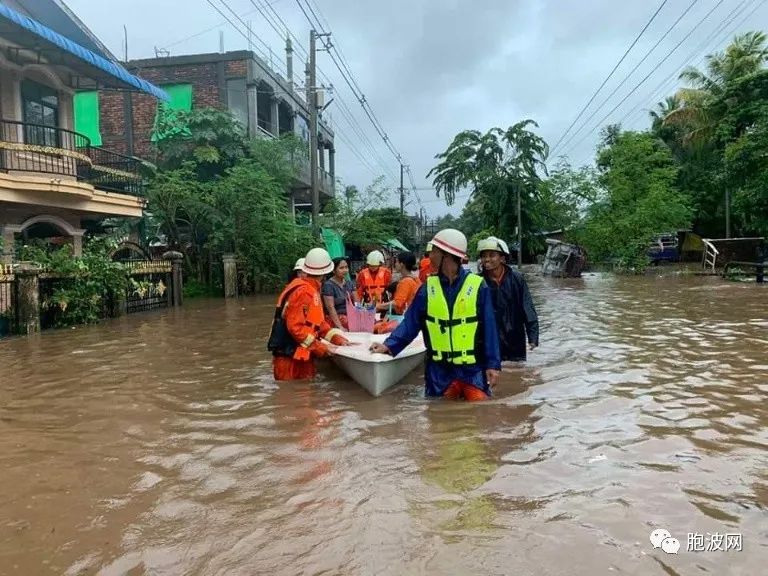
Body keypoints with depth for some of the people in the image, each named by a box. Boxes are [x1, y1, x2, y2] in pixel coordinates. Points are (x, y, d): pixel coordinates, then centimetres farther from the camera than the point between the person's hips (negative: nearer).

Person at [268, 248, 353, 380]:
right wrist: (319, 346, -20)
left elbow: (318, 322, 15)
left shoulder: (311, 290, 10)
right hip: (291, 356, -10)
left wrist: (337, 338, 4)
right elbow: (295, 327, -25)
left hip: (300, 356, 10)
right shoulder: (303, 291, -20)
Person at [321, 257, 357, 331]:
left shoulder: (349, 283, 11)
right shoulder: (328, 285, -9)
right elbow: (331, 308, -15)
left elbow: (357, 302, 8)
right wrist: (340, 327, -23)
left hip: (350, 316, 7)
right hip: (335, 318, -6)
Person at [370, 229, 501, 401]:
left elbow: (488, 328, -5)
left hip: (472, 369, -2)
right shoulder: (428, 287, 2)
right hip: (440, 370, 3)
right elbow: (411, 322, 3)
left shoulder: (477, 286, -7)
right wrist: (390, 345, -9)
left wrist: (493, 363, -9)